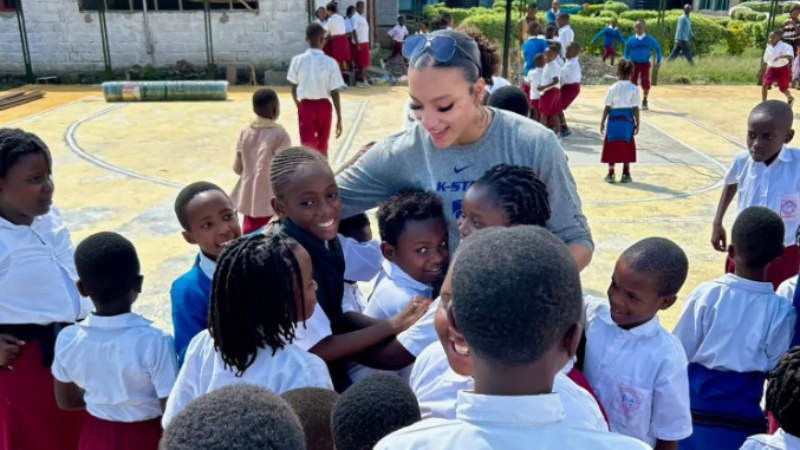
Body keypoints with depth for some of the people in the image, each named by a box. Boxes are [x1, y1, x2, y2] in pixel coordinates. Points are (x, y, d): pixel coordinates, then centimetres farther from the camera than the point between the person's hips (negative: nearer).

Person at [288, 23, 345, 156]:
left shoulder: (297, 60, -5)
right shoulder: (330, 62, -9)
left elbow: (293, 89, 2)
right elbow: (334, 93, -9)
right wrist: (339, 118, -2)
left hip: (305, 106, 0)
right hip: (324, 106, 0)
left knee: (307, 146, 2)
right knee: (322, 147, 17)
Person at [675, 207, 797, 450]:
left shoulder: (705, 294, -20)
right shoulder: (783, 312, -17)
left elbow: (680, 352, -10)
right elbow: (776, 368, -6)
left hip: (697, 396, 0)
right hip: (743, 409, 1)